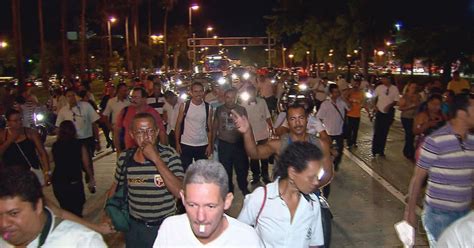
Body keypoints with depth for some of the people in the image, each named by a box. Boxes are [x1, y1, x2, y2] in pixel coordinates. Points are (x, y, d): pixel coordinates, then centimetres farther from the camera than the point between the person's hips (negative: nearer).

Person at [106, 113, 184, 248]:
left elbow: (180, 192, -26)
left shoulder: (169, 154, -15)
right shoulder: (124, 157, -6)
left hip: (166, 226, -3)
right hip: (135, 227, 3)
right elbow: (116, 186, 11)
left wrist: (156, 159, -27)